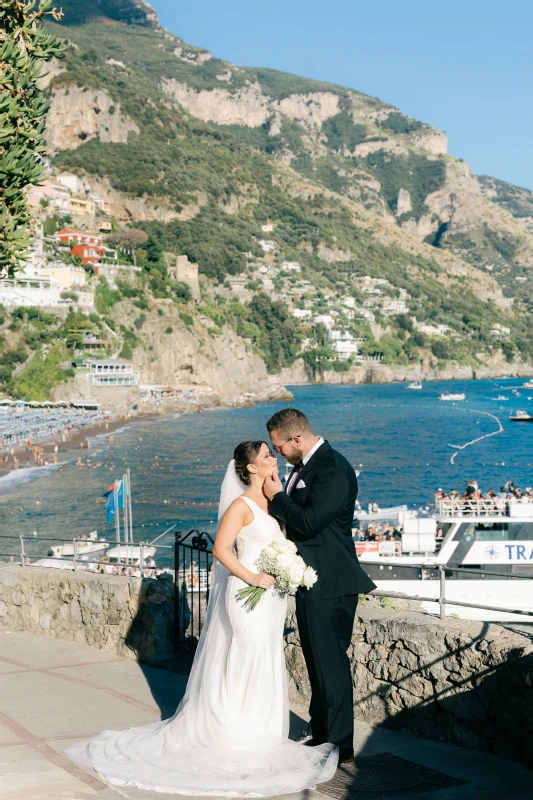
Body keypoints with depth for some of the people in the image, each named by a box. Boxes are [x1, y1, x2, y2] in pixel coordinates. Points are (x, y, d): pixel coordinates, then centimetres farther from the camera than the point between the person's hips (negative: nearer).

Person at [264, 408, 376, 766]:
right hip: (312, 582, 10)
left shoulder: (333, 468, -20)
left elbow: (309, 522, -26)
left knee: (331, 665, -2)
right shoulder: (306, 465, 11)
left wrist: (277, 496, -14)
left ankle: (340, 747, 8)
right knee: (318, 664, 18)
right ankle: (321, 736, 30)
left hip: (329, 585, -10)